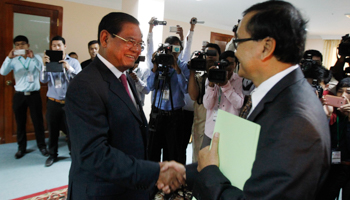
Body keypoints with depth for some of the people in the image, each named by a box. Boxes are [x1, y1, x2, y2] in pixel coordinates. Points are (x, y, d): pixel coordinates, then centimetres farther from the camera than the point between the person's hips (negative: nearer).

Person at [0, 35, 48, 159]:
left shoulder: (36, 58, 3)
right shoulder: (14, 60, 3)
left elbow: (43, 70, -14)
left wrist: (32, 57, -24)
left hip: (34, 94, -1)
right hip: (19, 95, 1)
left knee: (38, 121, 4)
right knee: (20, 122, 9)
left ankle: (42, 145, 18)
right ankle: (21, 147, 22)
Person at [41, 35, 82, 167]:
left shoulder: (73, 62, 3)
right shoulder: (49, 61, 7)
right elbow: (43, 80, -4)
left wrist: (68, 68, -21)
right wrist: (45, 65, -18)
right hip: (53, 102, 2)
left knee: (71, 129, 0)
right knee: (53, 130, 10)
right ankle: (52, 155, 26)